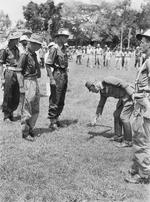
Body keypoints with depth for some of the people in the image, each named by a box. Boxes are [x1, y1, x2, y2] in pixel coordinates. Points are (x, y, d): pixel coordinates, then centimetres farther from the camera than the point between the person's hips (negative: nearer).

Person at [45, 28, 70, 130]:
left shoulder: (64, 48, 12)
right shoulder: (54, 48, -13)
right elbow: (47, 64, -17)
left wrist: (66, 76, 16)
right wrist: (52, 79, -20)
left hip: (64, 75, 8)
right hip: (57, 75, -8)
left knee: (61, 101, 14)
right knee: (55, 100, -2)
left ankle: (57, 119, 26)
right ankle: (52, 122, 7)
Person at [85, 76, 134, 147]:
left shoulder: (107, 80, -19)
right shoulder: (103, 92, 10)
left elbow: (122, 83, -23)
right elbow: (101, 105, 19)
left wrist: (132, 95, -24)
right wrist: (95, 118, 21)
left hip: (130, 96, -10)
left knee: (124, 117, -11)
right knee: (117, 115, 13)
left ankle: (128, 141, -3)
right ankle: (118, 137, 22)